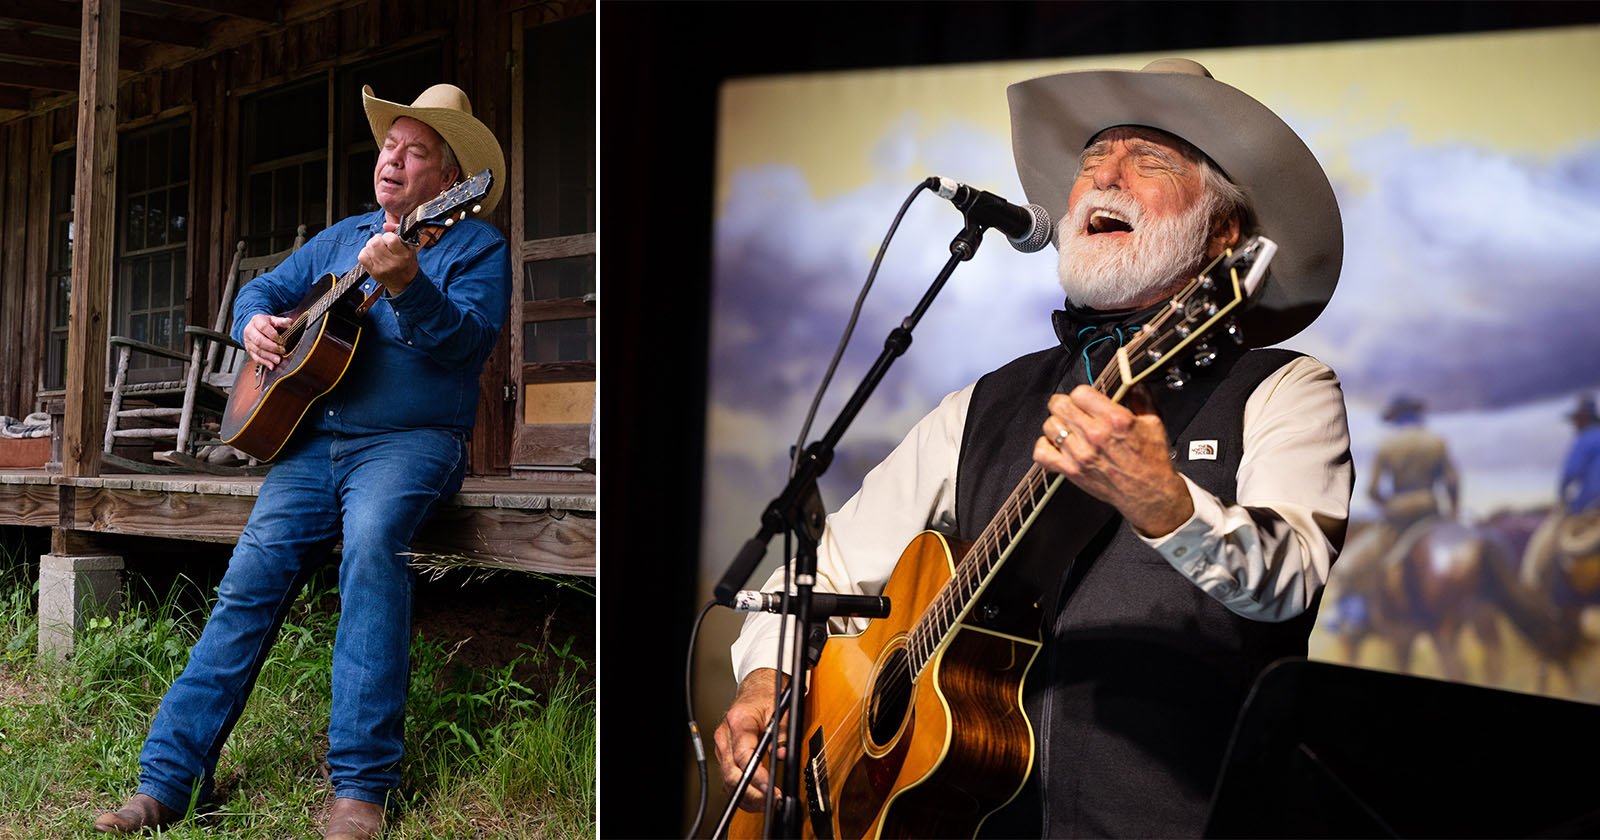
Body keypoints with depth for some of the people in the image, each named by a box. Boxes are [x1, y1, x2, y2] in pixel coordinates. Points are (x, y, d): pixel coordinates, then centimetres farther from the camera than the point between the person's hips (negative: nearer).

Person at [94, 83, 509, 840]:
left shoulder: (477, 246, 4)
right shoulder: (341, 239, 23)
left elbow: (468, 340, -13)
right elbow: (261, 289, 29)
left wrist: (405, 286, -30)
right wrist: (255, 323, 5)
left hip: (412, 439, -5)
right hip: (311, 438, 6)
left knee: (370, 542, -34)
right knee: (250, 579, -12)